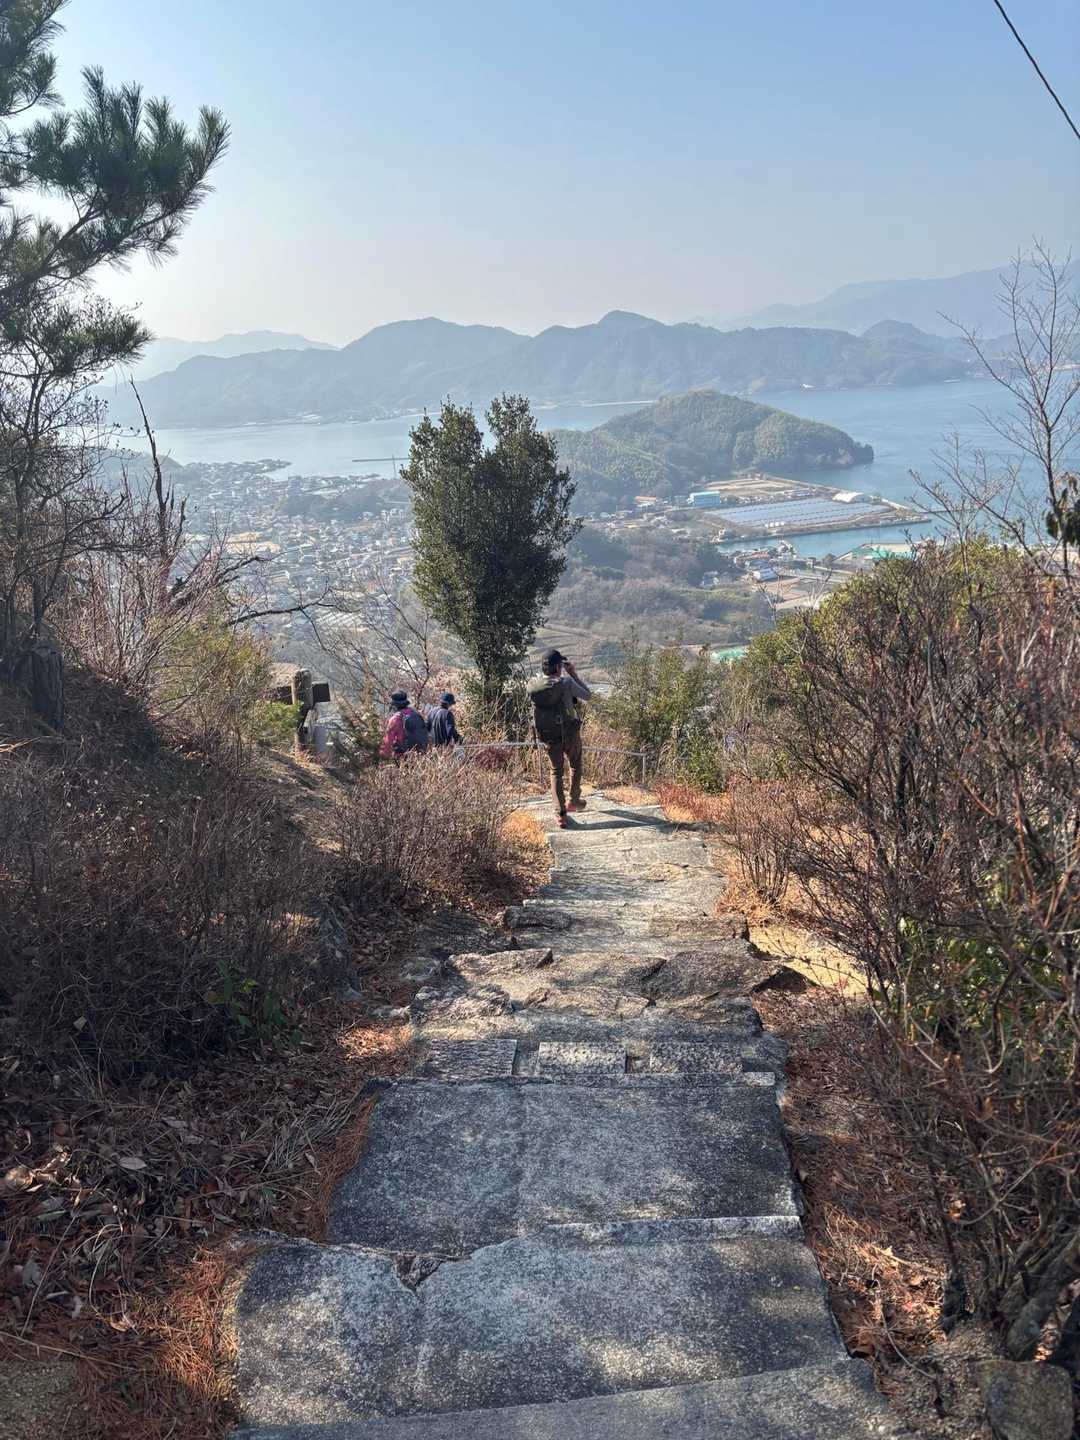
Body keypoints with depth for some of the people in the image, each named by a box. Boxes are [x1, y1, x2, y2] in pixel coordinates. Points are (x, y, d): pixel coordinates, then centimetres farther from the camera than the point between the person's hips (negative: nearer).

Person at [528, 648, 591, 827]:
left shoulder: (534, 686, -8)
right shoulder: (566, 683, -19)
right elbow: (588, 695, -4)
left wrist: (542, 672, 11)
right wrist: (574, 675, 0)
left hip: (548, 738, 3)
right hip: (570, 734, -3)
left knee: (556, 772, 16)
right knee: (575, 766, 25)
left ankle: (561, 814, 8)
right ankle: (574, 800, 38)